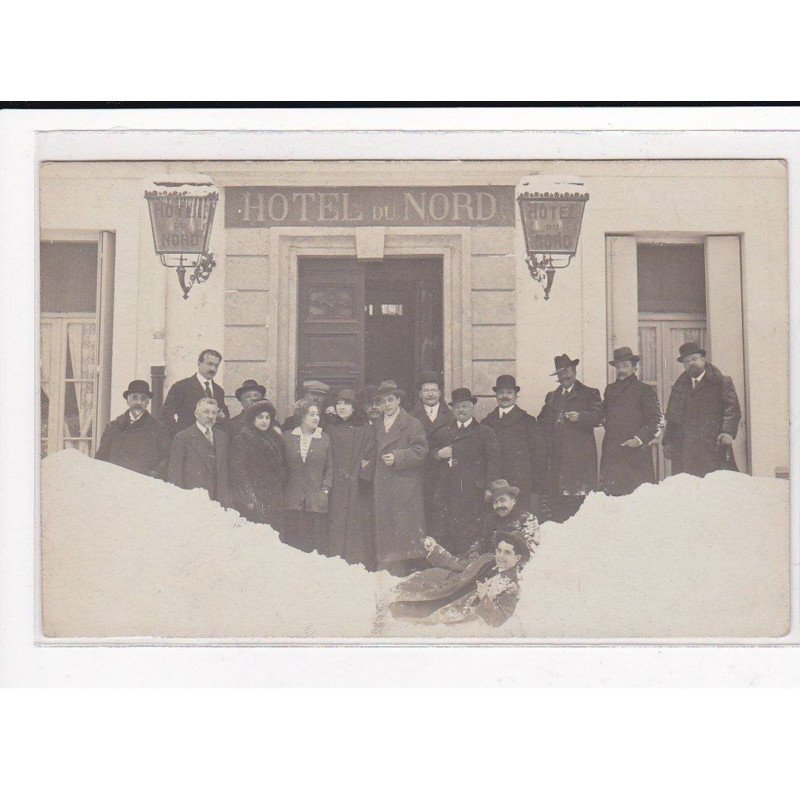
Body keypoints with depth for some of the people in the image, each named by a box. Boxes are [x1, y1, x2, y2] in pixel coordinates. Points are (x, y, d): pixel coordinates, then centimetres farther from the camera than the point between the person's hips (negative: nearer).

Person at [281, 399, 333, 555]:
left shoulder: (324, 439, 9)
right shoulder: (287, 437, 8)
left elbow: (330, 468, 10)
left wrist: (325, 489, -2)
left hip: (317, 502, 0)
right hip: (292, 501, 0)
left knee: (318, 546, -3)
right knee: (292, 545, -1)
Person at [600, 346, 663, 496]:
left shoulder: (645, 390, 4)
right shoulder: (610, 389, 19)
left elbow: (656, 419, -2)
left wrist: (640, 439, -12)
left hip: (636, 451, -4)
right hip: (611, 454, 4)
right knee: (611, 492, -3)